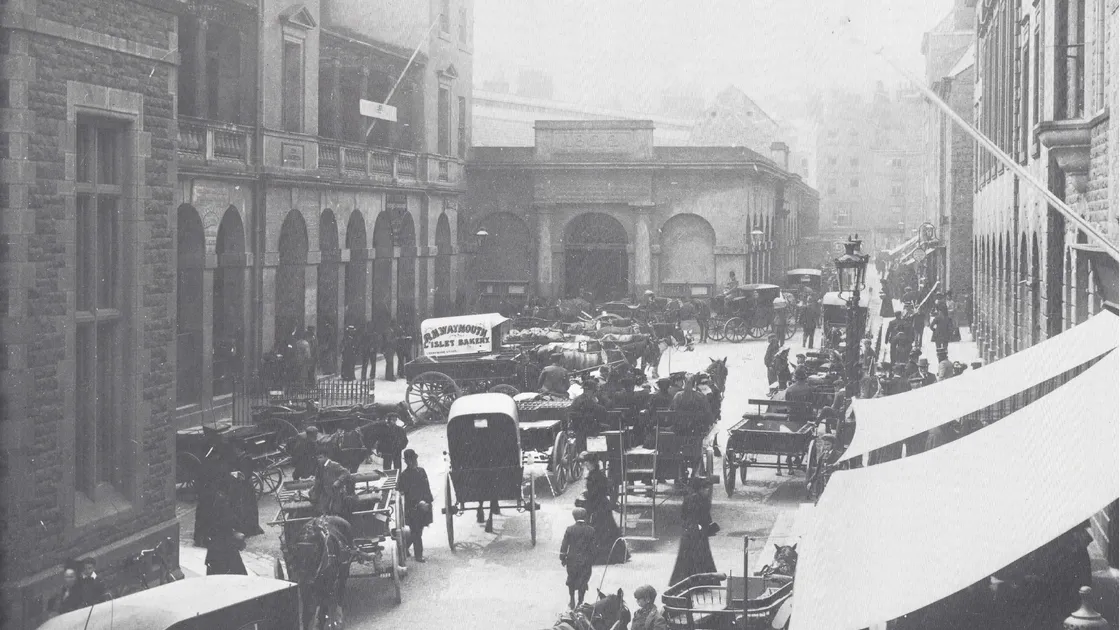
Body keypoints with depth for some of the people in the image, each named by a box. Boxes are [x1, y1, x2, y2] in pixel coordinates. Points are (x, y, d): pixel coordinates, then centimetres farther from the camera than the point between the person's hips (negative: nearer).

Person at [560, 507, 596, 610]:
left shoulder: (570, 529, -8)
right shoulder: (591, 530, -7)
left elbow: (564, 545, -4)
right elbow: (593, 547, -2)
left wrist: (562, 558, 5)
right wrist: (591, 557, 11)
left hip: (572, 559, 0)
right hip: (586, 560, 0)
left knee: (571, 580, 18)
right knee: (583, 581, 7)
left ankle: (572, 601, 25)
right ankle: (580, 603, 8)